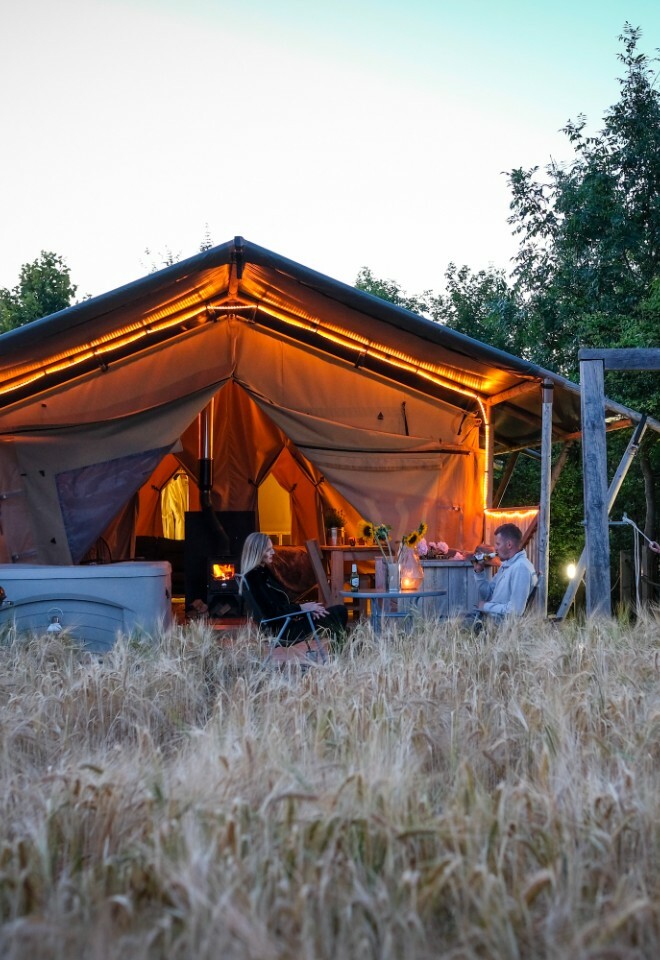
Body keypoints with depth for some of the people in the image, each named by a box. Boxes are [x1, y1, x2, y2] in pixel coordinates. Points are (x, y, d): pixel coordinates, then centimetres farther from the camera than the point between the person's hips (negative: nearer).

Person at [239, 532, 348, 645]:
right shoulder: (253, 578, -15)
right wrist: (301, 608, -13)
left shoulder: (264, 572, 15)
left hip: (287, 623, 10)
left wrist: (307, 607, -2)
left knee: (340, 610, 2)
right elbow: (272, 610, -20)